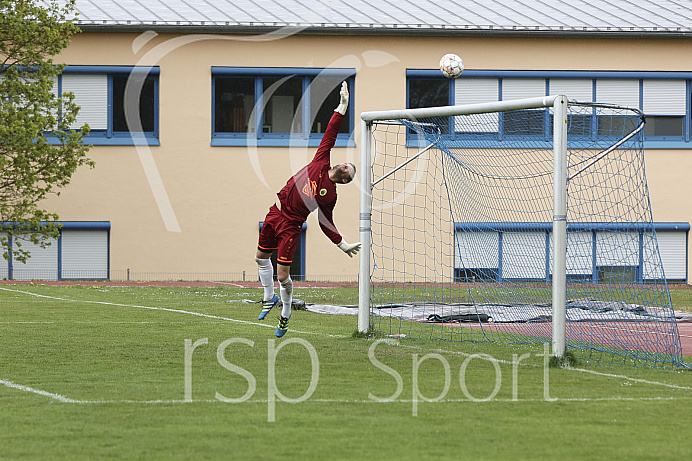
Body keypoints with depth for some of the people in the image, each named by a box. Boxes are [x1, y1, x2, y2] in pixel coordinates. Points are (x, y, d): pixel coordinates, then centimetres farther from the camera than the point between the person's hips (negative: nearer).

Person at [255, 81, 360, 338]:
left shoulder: (330, 195, -11)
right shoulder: (321, 163, -3)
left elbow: (326, 223, -1)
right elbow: (330, 134, -3)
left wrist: (342, 244, -11)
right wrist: (342, 107, -7)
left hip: (291, 226, -6)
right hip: (276, 212, 6)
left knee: (283, 276, -9)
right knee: (261, 257, 18)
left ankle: (285, 314, 17)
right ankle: (269, 297, 41)